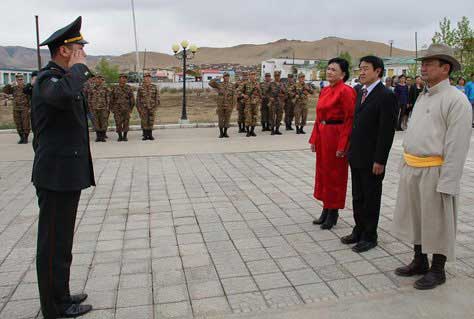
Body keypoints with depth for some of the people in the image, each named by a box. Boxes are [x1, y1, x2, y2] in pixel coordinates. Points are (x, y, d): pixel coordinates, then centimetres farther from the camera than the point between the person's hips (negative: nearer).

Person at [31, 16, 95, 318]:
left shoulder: (61, 77, 16)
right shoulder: (48, 78, -16)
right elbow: (63, 95, -41)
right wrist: (78, 67, -23)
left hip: (66, 174, 10)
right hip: (57, 176, -10)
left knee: (60, 240, 18)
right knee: (54, 242, 2)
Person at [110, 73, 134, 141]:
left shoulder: (129, 88, 3)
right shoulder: (114, 88, 3)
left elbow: (132, 99, 6)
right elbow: (111, 99, 9)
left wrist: (131, 108, 2)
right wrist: (112, 109, 6)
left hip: (126, 109, 0)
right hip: (117, 109, 0)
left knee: (126, 123, 3)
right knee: (118, 123, -2)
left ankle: (125, 136, 15)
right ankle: (120, 137, 9)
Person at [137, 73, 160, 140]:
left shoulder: (155, 88, 3)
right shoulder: (140, 88, 3)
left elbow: (157, 98, 3)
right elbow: (138, 99, 5)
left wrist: (155, 107, -4)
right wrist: (139, 108, -2)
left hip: (152, 108, 1)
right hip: (143, 108, 0)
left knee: (151, 122, 3)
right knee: (144, 122, -1)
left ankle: (150, 135, 12)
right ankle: (145, 135, 7)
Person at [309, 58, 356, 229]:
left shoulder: (346, 91, -12)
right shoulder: (324, 90, 11)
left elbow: (350, 120, -16)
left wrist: (342, 146, -20)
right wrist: (314, 139, 8)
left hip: (337, 137, -8)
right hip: (322, 136, 8)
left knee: (335, 174, 3)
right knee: (323, 172, 14)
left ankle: (333, 212, 19)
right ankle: (326, 210, 28)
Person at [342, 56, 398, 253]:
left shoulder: (386, 96, -13)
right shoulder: (361, 93, 12)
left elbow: (387, 131, -17)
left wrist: (379, 161, -18)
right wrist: (351, 149, 10)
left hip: (371, 159, -7)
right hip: (356, 156, 8)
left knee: (371, 198, 7)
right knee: (357, 197, 17)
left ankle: (370, 236, 21)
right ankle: (359, 231, 32)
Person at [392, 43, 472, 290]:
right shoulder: (422, 96, 13)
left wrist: (447, 182, -20)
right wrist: (405, 166, 14)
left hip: (435, 172, -8)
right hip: (412, 169, 8)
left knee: (437, 222, 6)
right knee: (415, 217, 17)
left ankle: (437, 271, 24)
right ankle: (419, 262, 34)